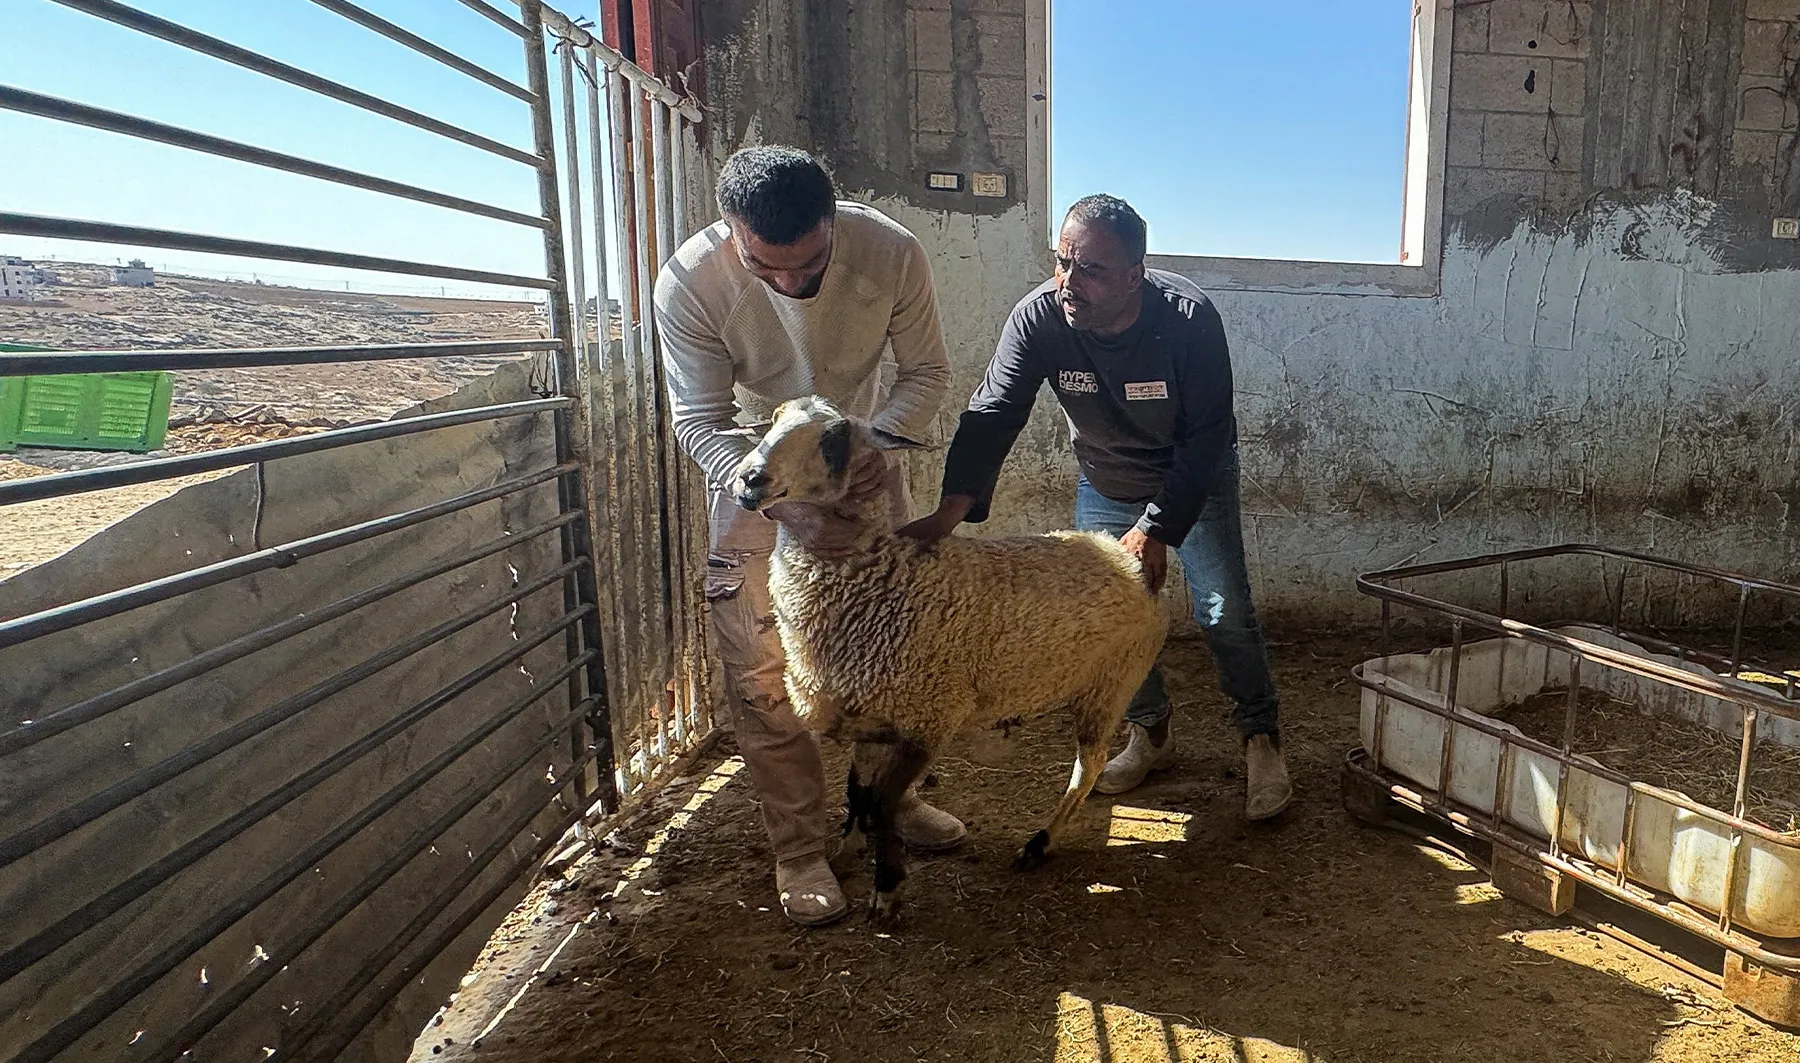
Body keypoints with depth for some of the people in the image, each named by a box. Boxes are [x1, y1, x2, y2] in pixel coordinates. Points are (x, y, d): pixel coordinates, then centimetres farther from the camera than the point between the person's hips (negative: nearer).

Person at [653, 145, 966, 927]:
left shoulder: (891, 252, -26)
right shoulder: (689, 284, -30)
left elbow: (925, 371, -13)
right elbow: (701, 423, -23)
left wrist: (882, 442, -33)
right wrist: (788, 504, -37)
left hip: (860, 456, 3)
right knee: (764, 670, -4)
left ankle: (892, 796, 34)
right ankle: (798, 849, 12)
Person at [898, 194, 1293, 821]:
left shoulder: (1189, 319, -31)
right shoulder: (1039, 317, -26)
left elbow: (1205, 438, -26)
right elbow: (992, 415, -32)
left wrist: (1157, 529, -32)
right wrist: (951, 510, -46)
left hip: (1195, 482, -2)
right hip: (1103, 486, 3)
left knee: (1224, 610, -6)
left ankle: (1262, 741, 14)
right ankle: (1150, 736, 24)